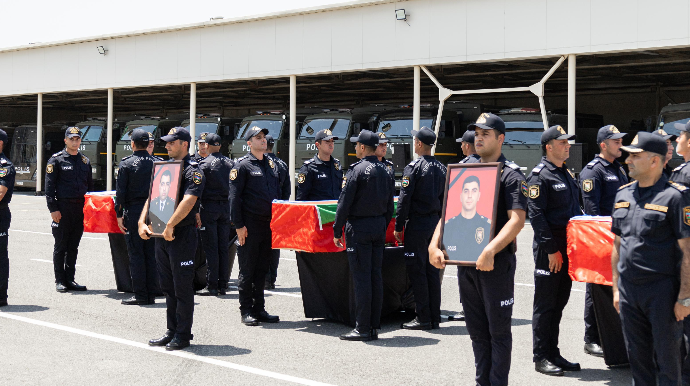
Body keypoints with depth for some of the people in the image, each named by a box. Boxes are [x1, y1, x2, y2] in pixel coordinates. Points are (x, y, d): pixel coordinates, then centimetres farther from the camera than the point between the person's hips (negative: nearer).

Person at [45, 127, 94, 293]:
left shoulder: (85, 161, 13)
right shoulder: (56, 160, -2)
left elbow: (90, 186, 19)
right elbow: (49, 187, -5)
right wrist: (53, 209, -13)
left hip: (81, 209, 5)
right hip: (63, 208, -4)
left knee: (73, 246, 9)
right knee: (60, 246, 1)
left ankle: (70, 279, 16)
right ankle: (60, 281, 8)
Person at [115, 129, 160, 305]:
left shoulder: (126, 163, -5)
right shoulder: (156, 162, 6)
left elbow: (120, 191, -7)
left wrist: (119, 214, -2)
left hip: (133, 211, -4)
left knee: (136, 254, -1)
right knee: (151, 253, 8)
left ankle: (140, 295, 0)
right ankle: (151, 294, 11)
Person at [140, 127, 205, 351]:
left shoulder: (192, 170, -9)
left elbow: (188, 201, -22)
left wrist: (170, 226, -25)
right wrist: (142, 222, 3)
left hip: (182, 234, -8)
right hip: (162, 234, 8)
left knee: (182, 287, -2)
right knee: (167, 286, 13)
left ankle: (183, 335, 6)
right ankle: (172, 331, 22)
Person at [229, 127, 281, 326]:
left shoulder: (271, 164, 14)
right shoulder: (242, 164, -5)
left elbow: (278, 193, 20)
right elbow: (234, 196, -9)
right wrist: (239, 225, -14)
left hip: (269, 224, 6)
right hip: (250, 226, -6)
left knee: (262, 269, 11)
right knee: (247, 270, 1)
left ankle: (259, 309, 19)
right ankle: (246, 311, 9)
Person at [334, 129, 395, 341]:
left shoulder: (356, 170, -12)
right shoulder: (385, 171, 9)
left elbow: (344, 203, -13)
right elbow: (390, 205, 13)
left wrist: (337, 230, -6)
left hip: (359, 228, -7)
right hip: (379, 227, 7)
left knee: (361, 277, -4)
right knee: (375, 275, 9)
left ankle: (362, 329, -2)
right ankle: (374, 327, 13)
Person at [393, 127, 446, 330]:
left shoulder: (413, 167, -11)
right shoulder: (441, 168, 10)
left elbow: (404, 199, -14)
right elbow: (445, 199, 14)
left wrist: (398, 226, -8)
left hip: (417, 225, -7)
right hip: (435, 223, 7)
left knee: (417, 271, -2)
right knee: (432, 270, 11)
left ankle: (423, 318, 0)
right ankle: (435, 317, 14)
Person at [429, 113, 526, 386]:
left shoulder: (511, 174, -6)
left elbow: (517, 220, -17)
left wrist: (490, 251, -28)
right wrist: (434, 245, 0)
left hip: (497, 262, -6)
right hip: (465, 261, 6)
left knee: (498, 330, 2)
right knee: (476, 329, 13)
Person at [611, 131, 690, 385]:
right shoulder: (623, 194, 10)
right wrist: (616, 287, 14)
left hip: (662, 290, -6)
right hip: (628, 289, 6)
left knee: (666, 359, 5)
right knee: (637, 357, 14)